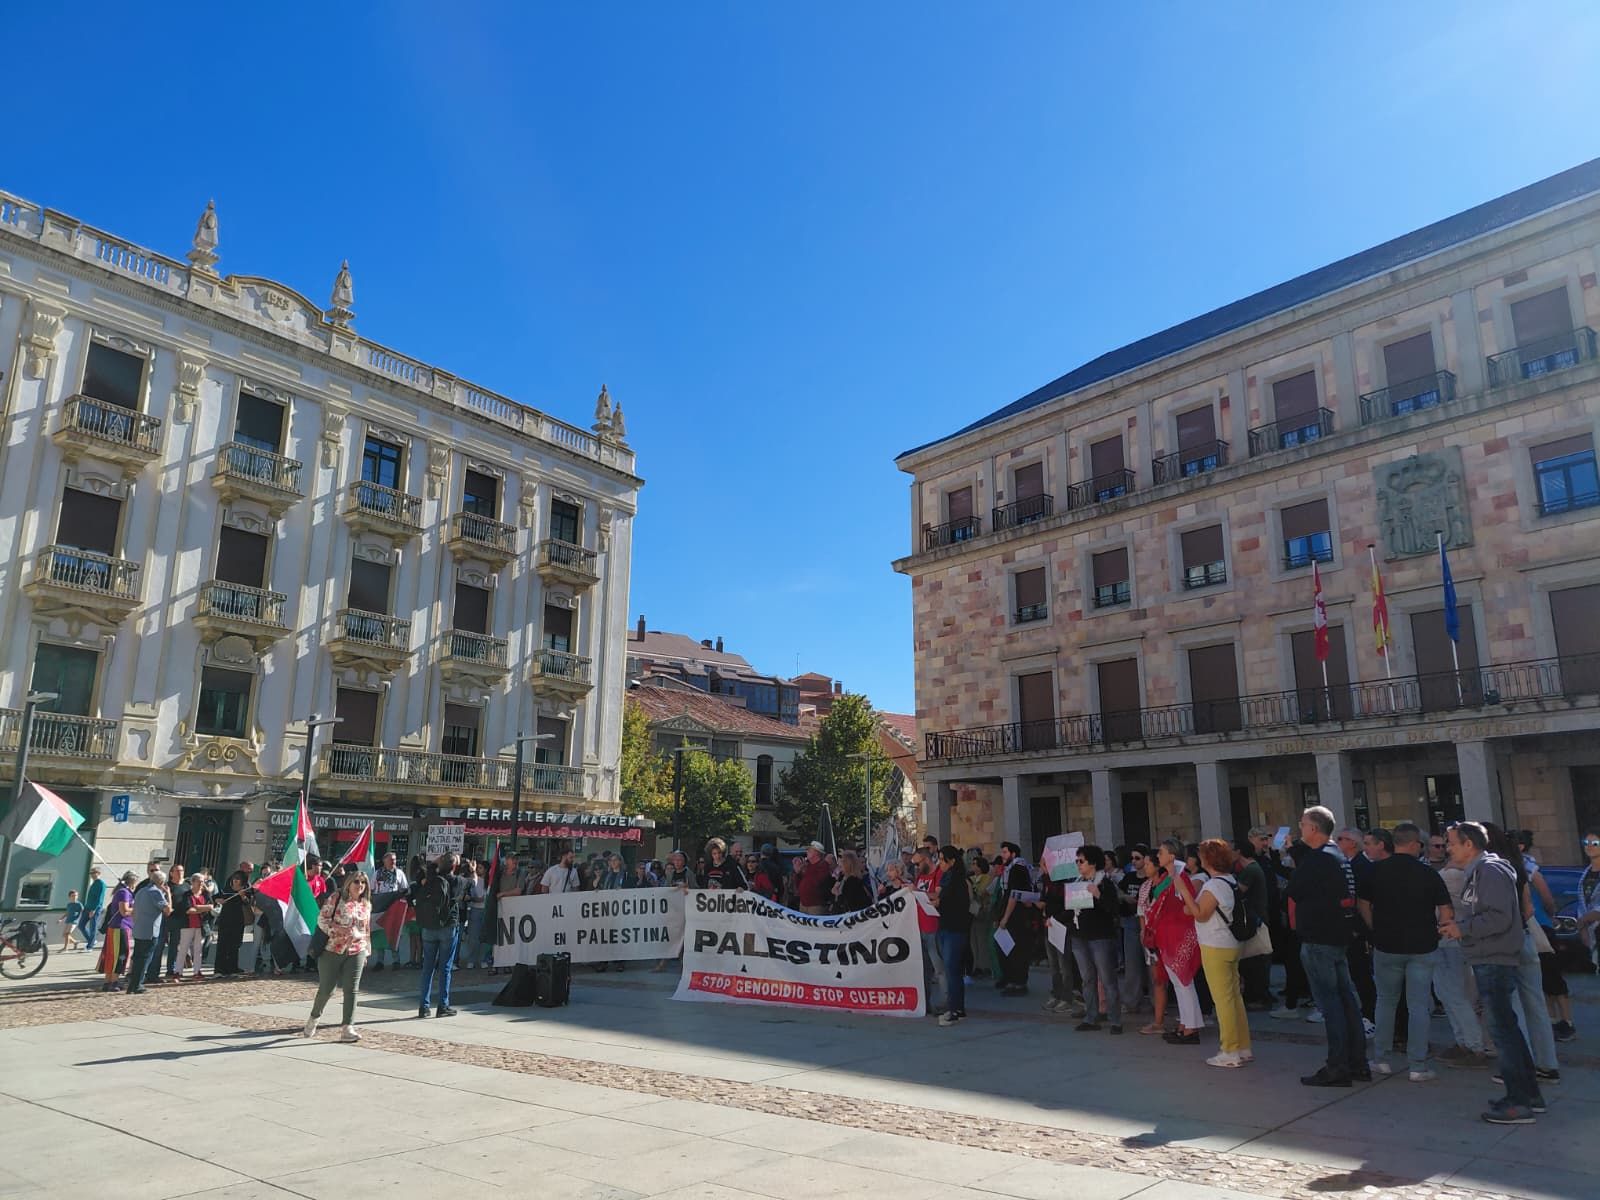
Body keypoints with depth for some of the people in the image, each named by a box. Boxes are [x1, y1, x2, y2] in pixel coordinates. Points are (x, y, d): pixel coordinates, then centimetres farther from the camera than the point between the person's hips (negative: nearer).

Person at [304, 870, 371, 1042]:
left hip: (356, 952, 3)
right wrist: (337, 930, -21)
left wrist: (366, 951, 19)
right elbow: (322, 919, -7)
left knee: (351, 990, -4)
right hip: (332, 950, -3)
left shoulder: (366, 904, 11)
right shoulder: (336, 898, -4)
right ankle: (313, 1019, 33)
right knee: (326, 989, 6)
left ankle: (348, 1029, -3)